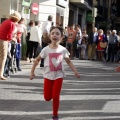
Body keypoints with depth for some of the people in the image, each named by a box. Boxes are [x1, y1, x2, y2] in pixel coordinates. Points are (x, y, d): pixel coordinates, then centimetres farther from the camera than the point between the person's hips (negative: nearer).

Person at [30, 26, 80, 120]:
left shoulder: (63, 50, -7)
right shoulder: (46, 49, -9)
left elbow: (69, 62, 5)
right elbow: (37, 60, 1)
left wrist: (75, 71, -5)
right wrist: (32, 72, -1)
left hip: (59, 76, -1)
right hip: (48, 75, 1)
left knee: (56, 96, -6)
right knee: (47, 98, 4)